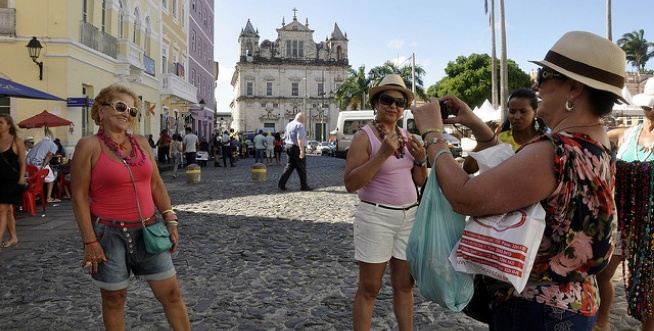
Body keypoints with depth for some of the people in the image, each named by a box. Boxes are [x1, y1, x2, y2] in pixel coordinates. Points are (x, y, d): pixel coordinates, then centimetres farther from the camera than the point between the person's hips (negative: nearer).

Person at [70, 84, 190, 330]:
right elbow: (79, 196, -9)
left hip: (147, 231, 4)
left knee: (171, 293, 6)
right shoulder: (89, 146, -7)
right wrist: (89, 241, -12)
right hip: (109, 234, -4)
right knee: (114, 299, 12)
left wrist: (170, 219, 5)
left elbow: (156, 184, 11)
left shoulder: (141, 142, 7)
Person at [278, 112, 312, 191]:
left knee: (290, 166, 12)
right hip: (296, 147, -8)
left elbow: (285, 137, 21)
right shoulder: (299, 125, -14)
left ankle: (281, 184, 3)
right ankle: (304, 186, 11)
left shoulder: (289, 124, 14)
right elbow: (300, 139, -25)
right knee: (302, 168, 3)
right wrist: (302, 151, -30)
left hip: (288, 146, 8)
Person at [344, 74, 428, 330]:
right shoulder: (364, 136, -10)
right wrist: (382, 154, -26)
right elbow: (350, 184, -19)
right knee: (369, 288, 4)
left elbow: (420, 181, 13)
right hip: (376, 217, -6)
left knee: (404, 284, 14)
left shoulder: (406, 136, 8)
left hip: (409, 216, 6)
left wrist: (421, 159, -7)